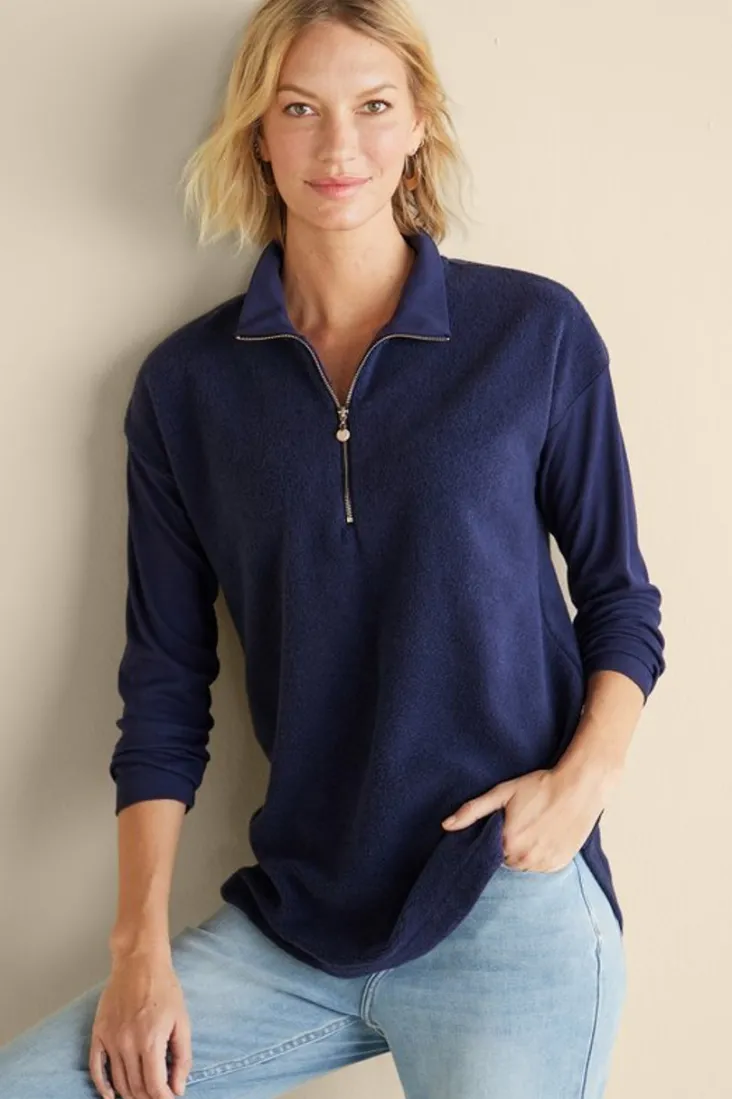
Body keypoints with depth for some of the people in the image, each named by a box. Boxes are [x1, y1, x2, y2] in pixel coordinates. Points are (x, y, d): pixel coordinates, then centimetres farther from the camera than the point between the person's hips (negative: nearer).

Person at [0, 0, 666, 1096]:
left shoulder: (536, 333, 0)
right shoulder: (186, 384, 4)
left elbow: (620, 597, 7)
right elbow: (165, 687, 6)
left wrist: (587, 775, -11)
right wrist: (141, 945, 0)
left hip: (507, 908, -2)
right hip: (289, 922, 2)